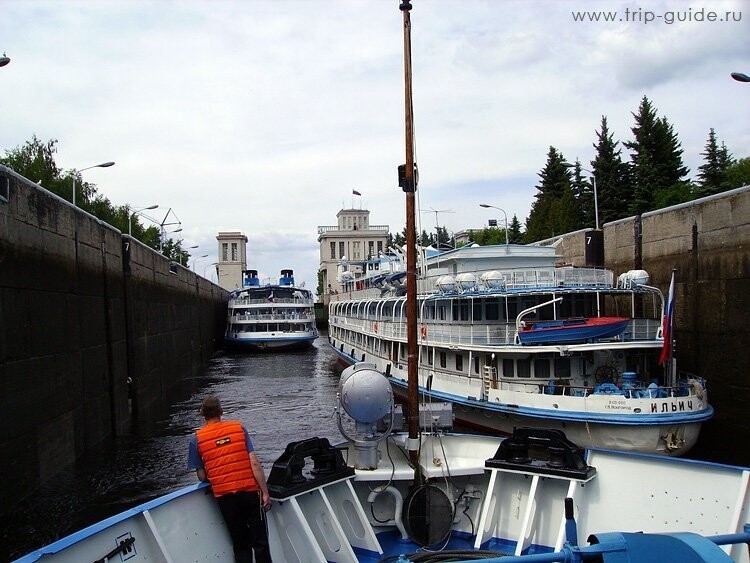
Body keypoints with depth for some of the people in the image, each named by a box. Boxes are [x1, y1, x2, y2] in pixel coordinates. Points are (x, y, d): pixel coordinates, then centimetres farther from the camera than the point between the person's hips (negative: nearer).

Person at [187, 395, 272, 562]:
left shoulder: (197, 438, 1)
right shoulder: (239, 427, 2)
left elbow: (202, 476, 3)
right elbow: (255, 464, -4)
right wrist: (265, 493, -1)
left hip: (225, 496, 0)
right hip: (250, 491, 0)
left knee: (241, 545, 14)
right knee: (260, 543, 11)